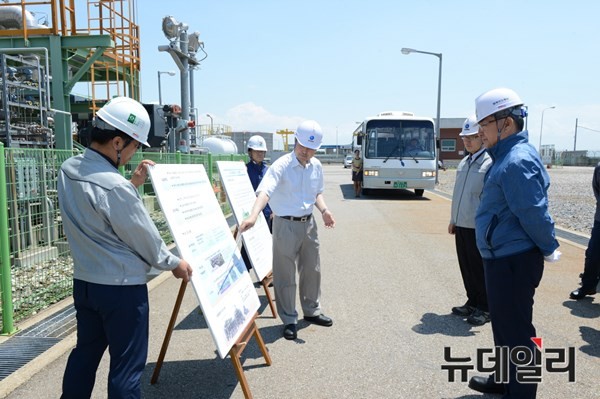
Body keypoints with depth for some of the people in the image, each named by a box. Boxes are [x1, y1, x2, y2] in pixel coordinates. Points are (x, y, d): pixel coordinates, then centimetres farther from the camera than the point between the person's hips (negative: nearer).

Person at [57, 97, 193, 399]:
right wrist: (174, 263, 0)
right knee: (127, 365, 6)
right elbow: (143, 235, -15)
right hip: (122, 286, -9)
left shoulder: (68, 169, 0)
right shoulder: (114, 186, -26)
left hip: (83, 281, 9)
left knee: (85, 352, 24)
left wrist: (133, 185, 6)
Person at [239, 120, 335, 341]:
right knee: (285, 275, 4)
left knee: (312, 270, 19)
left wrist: (323, 210, -2)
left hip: (308, 223, 6)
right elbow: (265, 191, -33)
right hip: (286, 224, -6)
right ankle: (289, 320, 21)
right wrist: (253, 216, -49)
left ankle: (312, 310, 39)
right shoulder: (281, 165, -18)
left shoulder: (316, 166, 3)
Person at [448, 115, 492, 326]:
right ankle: (472, 302, 30)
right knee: (466, 267, 15)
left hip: (478, 228, -7)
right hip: (462, 225, 7)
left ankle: (485, 308, 19)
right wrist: (453, 219, 19)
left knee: (480, 269, 4)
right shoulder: (464, 162, 12)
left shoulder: (490, 162, -13)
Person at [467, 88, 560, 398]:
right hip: (502, 257, 11)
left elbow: (534, 214, -24)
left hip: (513, 261, -11)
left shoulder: (517, 161, -21)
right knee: (504, 324, 23)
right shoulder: (507, 156, 12)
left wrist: (549, 249, -9)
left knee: (515, 331, 3)